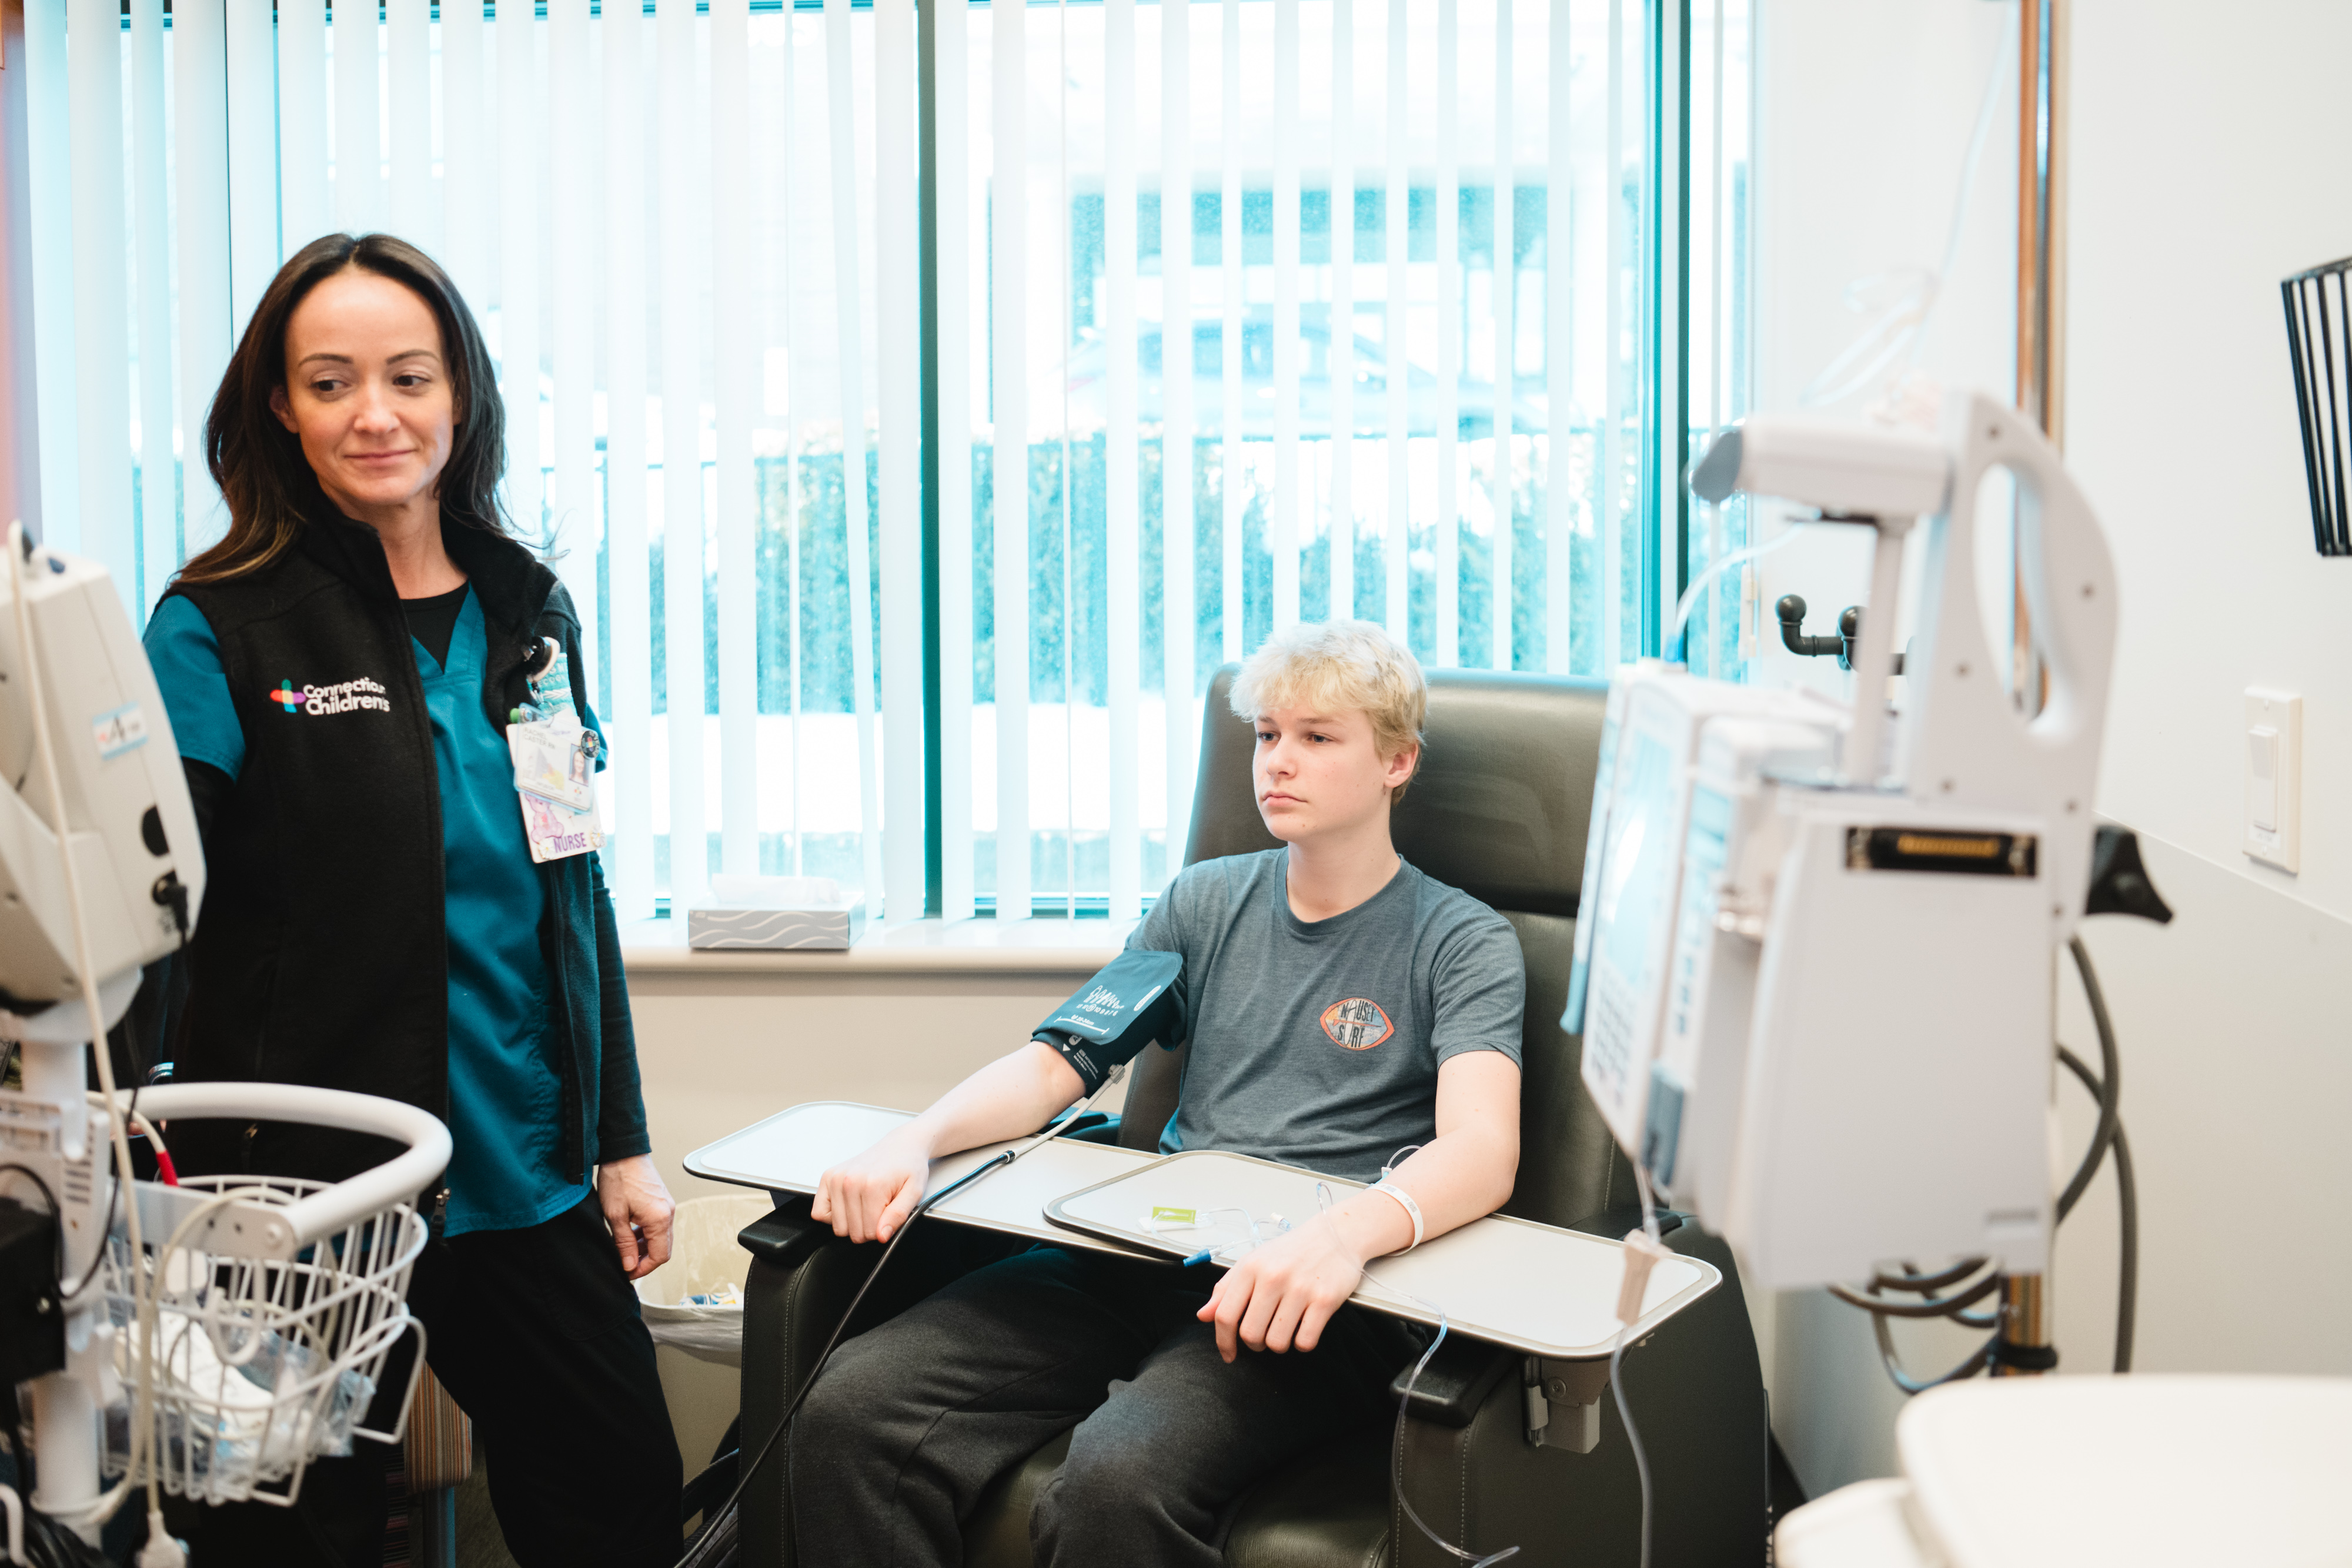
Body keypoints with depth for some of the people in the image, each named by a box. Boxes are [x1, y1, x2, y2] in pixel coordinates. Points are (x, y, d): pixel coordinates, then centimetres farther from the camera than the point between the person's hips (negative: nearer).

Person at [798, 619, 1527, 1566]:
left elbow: (1481, 1149, -15)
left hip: (1305, 1303, -4)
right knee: (850, 1411, -20)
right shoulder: (1205, 903, 18)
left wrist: (1347, 1231, -37)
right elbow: (1052, 1065, 14)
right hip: (1145, 1256, 5)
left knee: (1116, 1485, -35)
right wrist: (915, 1141, -8)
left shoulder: (1462, 943, 3)